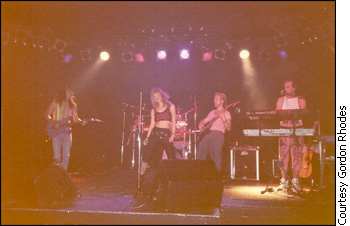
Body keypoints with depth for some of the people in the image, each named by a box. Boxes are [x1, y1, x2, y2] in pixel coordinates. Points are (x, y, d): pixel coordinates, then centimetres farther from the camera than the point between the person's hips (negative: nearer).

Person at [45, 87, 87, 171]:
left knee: (66, 154, -5)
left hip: (67, 131, 3)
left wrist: (81, 122, -9)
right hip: (56, 131, -3)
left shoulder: (73, 105, 12)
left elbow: (75, 118, 12)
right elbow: (46, 115, 2)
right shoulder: (55, 103, 3)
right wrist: (54, 123, -13)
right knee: (57, 156, -5)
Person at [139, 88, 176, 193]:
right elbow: (152, 124, 11)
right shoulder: (154, 110, 14)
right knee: (146, 156, -5)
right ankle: (141, 178, 5)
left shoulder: (170, 106, 7)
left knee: (171, 157, -4)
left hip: (166, 134, -2)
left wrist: (172, 134, -9)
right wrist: (147, 137, 2)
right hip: (155, 133, 3)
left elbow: (173, 122, 1)